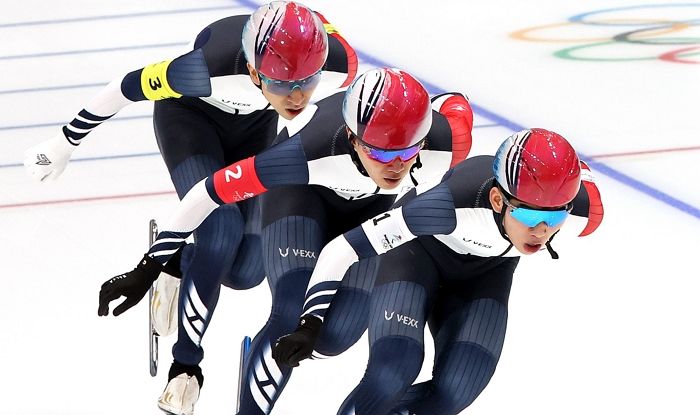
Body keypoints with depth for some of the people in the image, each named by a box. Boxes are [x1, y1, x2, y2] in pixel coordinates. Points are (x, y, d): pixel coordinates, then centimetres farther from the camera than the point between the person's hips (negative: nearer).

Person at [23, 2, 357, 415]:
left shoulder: (339, 66, -34)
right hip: (190, 112, -4)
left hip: (254, 120, 4)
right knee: (221, 232, -24)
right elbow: (129, 88, -27)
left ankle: (176, 261, 29)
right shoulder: (212, 68, -44)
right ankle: (185, 368, -6)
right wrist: (67, 141, -14)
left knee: (246, 270, -5)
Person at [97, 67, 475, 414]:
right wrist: (147, 270, -28)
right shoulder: (307, 152, -44)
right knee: (295, 317, -22)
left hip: (374, 202, 3)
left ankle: (267, 355, 31)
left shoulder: (446, 144, -39)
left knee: (337, 336, -3)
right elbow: (214, 191, -34)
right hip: (302, 186, -3)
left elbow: (454, 103, -14)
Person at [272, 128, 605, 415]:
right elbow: (343, 248, -34)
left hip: (486, 270, 4)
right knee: (394, 373, -25)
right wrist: (311, 324, -39)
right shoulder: (452, 204, -43)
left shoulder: (580, 213, -32)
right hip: (419, 251, -3)